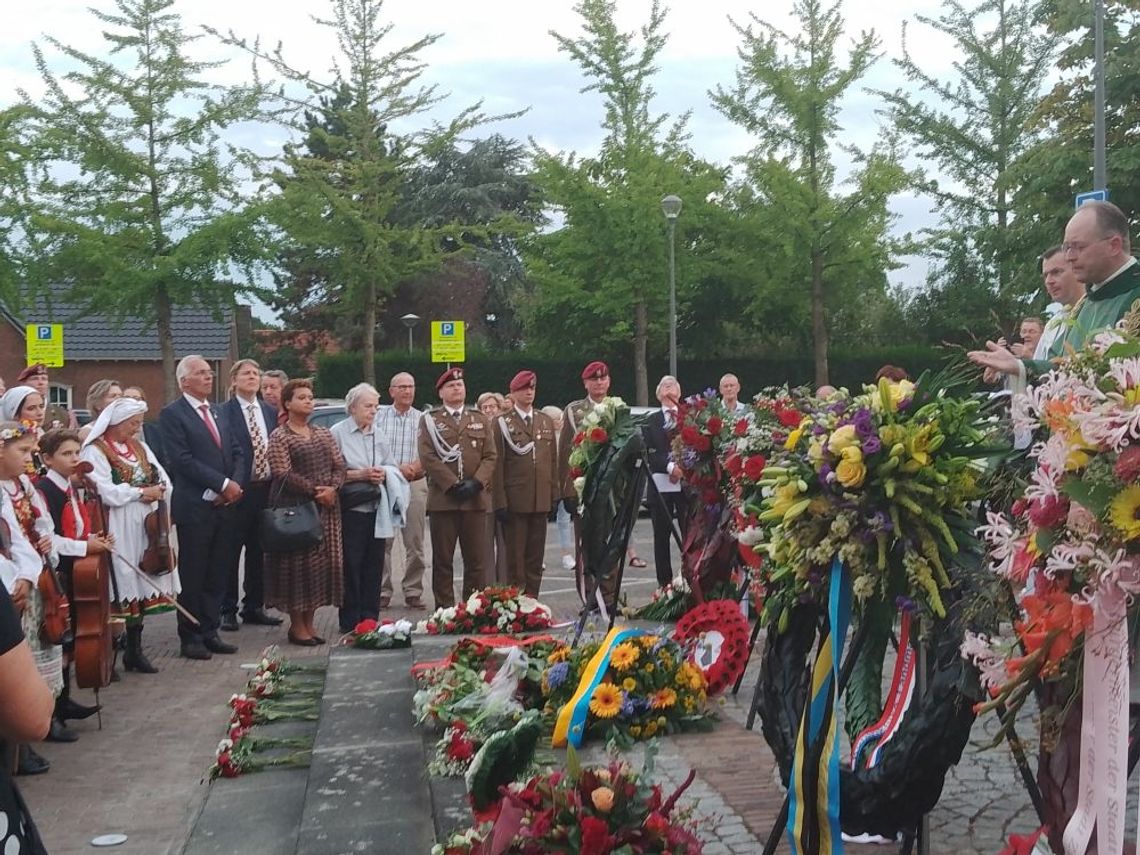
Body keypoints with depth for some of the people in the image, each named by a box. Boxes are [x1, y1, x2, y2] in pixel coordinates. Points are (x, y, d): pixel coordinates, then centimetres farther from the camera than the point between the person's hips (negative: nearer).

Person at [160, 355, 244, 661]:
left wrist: (236, 483, -4)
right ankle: (190, 638, 11)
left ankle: (210, 632, 19)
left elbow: (237, 452, 14)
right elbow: (183, 460, -15)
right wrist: (223, 484, -15)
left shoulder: (217, 412, 17)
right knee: (192, 576, 2)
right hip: (194, 506, -6)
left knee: (216, 574, 10)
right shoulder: (172, 414, -5)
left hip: (224, 504, 7)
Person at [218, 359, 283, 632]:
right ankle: (227, 610, 12)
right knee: (230, 553, 3)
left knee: (258, 552, 13)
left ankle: (254, 607, 23)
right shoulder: (224, 412, -6)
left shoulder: (270, 412, 12)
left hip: (266, 489, 5)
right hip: (238, 490, -5)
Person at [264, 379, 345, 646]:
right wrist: (314, 490, -17)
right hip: (295, 507, -6)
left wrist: (332, 488, -9)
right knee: (297, 563, -2)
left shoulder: (323, 433, 15)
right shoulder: (279, 436, -4)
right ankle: (297, 626, 8)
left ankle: (309, 622, 17)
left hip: (326, 508, 6)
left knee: (322, 563, 6)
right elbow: (282, 473, -14)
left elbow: (339, 465, 9)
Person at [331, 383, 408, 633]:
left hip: (376, 509, 5)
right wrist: (359, 474, -16)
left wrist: (384, 474, -7)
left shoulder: (378, 435, 13)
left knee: (374, 565, 7)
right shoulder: (338, 433, -4)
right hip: (350, 509, -5)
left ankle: (370, 618, 16)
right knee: (351, 565, -2)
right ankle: (350, 620, 7)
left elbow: (394, 468, 14)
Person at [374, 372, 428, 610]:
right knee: (382, 542, 1)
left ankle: (413, 592, 11)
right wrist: (395, 469, -12)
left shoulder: (422, 419, 7)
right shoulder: (378, 417, 6)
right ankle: (382, 591, 9)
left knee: (415, 543, 3)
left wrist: (412, 468, -17)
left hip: (415, 485, 1)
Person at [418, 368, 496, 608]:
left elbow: (490, 456, 7)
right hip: (442, 499, -2)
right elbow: (428, 457, -5)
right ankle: (444, 608, 10)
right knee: (442, 560, 2)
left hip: (476, 498, 2)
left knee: (477, 559, 3)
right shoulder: (430, 420, 6)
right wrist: (453, 485, -12)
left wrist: (476, 482, -9)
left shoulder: (480, 419, 15)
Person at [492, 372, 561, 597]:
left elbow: (553, 460, 14)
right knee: (515, 553, 0)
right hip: (514, 499, -4)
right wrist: (500, 501, -9)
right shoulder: (502, 423, 1)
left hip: (541, 499, 4)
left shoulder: (546, 421, 14)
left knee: (536, 553, 7)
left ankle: (532, 597, 14)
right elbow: (498, 464, -4)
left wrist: (555, 494, 7)